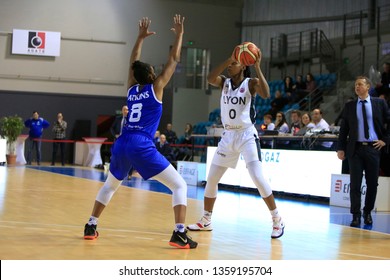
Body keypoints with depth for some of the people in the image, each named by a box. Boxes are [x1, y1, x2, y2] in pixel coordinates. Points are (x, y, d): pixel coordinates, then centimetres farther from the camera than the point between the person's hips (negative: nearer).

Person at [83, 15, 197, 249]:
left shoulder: (131, 88, 16)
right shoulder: (156, 88, 3)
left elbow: (133, 63, 31)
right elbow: (174, 61, 8)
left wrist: (141, 37, 39)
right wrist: (179, 34, 17)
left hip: (122, 144, 6)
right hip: (142, 146, -6)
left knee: (110, 186, 30)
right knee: (180, 185, -1)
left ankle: (91, 227, 27)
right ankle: (180, 234, -15)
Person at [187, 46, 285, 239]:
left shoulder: (250, 83, -7)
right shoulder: (224, 82, 5)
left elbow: (266, 94, -28)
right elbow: (210, 79, -17)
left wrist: (257, 67, -29)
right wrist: (229, 59, -24)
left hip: (247, 136, -5)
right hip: (228, 136, 5)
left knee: (258, 177, -16)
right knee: (211, 179, 7)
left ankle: (277, 220, -5)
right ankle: (205, 221, 21)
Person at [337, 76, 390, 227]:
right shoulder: (349, 106, 7)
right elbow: (343, 128, 7)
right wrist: (341, 148, 1)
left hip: (373, 148, 0)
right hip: (355, 148, 0)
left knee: (372, 183, 5)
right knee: (355, 184, -3)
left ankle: (367, 212, 21)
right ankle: (356, 215, 4)